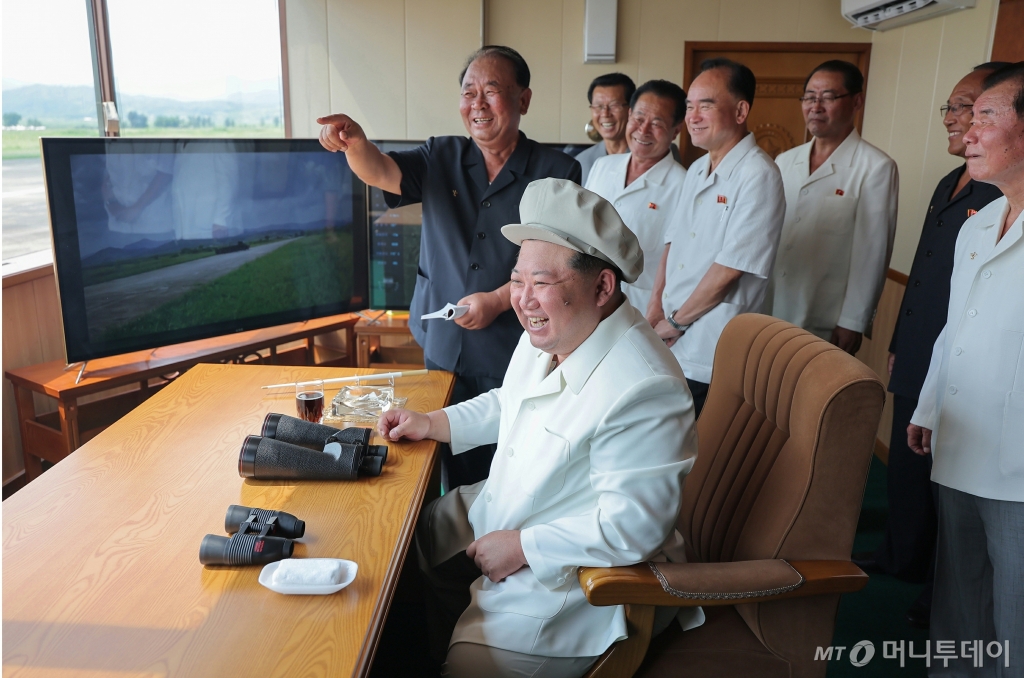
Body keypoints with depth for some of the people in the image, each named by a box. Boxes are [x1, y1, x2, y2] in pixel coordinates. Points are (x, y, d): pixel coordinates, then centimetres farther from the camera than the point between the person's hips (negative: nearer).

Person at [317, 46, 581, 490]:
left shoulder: (557, 173, -5)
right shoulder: (442, 158, 6)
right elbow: (380, 172, -12)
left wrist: (499, 300, -16)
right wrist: (354, 141, -33)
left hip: (514, 358, -3)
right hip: (442, 349, 3)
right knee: (449, 465, 14)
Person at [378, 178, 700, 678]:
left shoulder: (643, 391, -32)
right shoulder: (548, 336, -1)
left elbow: (633, 525, -31)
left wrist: (523, 547, -23)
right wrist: (432, 423, 8)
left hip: (571, 573, -9)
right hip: (504, 514, 9)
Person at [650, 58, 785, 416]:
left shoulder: (758, 176, -16)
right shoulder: (697, 170, 12)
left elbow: (728, 270, -19)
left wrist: (676, 321, -9)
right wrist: (655, 309, 0)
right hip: (671, 347, 7)